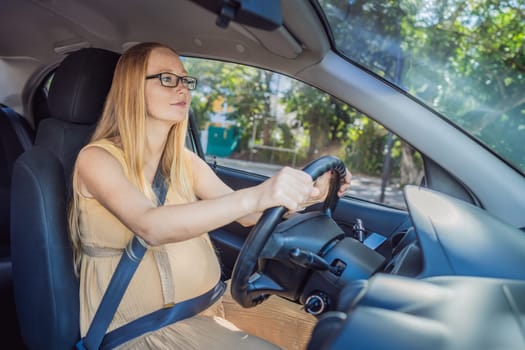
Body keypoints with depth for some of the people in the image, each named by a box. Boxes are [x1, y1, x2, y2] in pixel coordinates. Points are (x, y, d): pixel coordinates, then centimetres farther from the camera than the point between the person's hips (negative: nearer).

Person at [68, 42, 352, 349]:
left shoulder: (184, 161, 6)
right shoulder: (96, 159, -13)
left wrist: (310, 192, -17)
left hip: (201, 311, 6)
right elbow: (150, 226, -31)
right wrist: (254, 196, -42)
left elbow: (247, 215, -1)